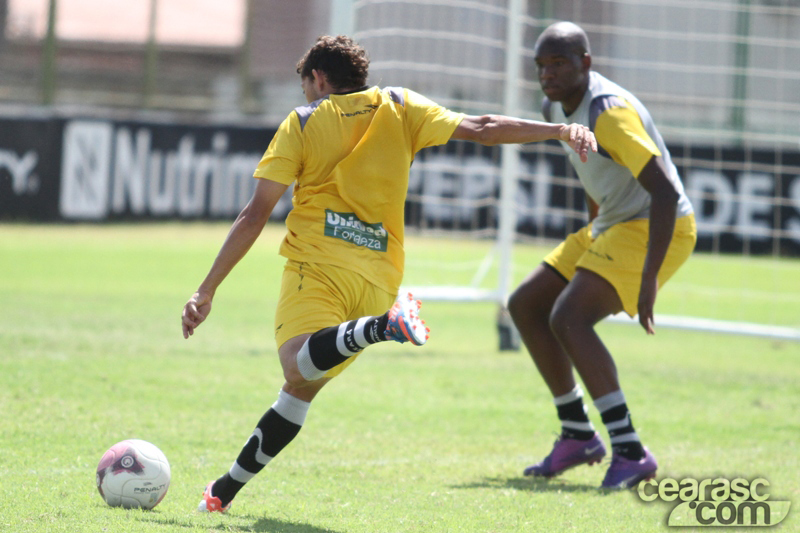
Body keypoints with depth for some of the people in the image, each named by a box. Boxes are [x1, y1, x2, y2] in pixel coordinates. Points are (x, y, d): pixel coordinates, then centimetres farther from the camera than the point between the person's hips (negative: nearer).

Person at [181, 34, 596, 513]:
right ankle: (228, 488, 11)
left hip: (317, 263, -4)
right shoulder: (399, 108, 17)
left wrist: (207, 291, 8)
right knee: (300, 388, 14)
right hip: (378, 278, 4)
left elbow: (255, 216, 6)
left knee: (299, 367, -29)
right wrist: (561, 130, 7)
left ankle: (377, 329, -52)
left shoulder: (302, 122, 11)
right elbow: (480, 129, 6)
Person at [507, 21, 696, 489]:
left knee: (567, 317, -25)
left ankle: (630, 451, -27)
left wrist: (649, 278, -36)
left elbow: (665, 192, -31)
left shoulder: (610, 112, -24)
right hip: (611, 226, 10)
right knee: (526, 306, 10)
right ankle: (578, 436, 17)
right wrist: (593, 236, 31)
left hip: (657, 230, -10)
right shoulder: (557, 108, 5)